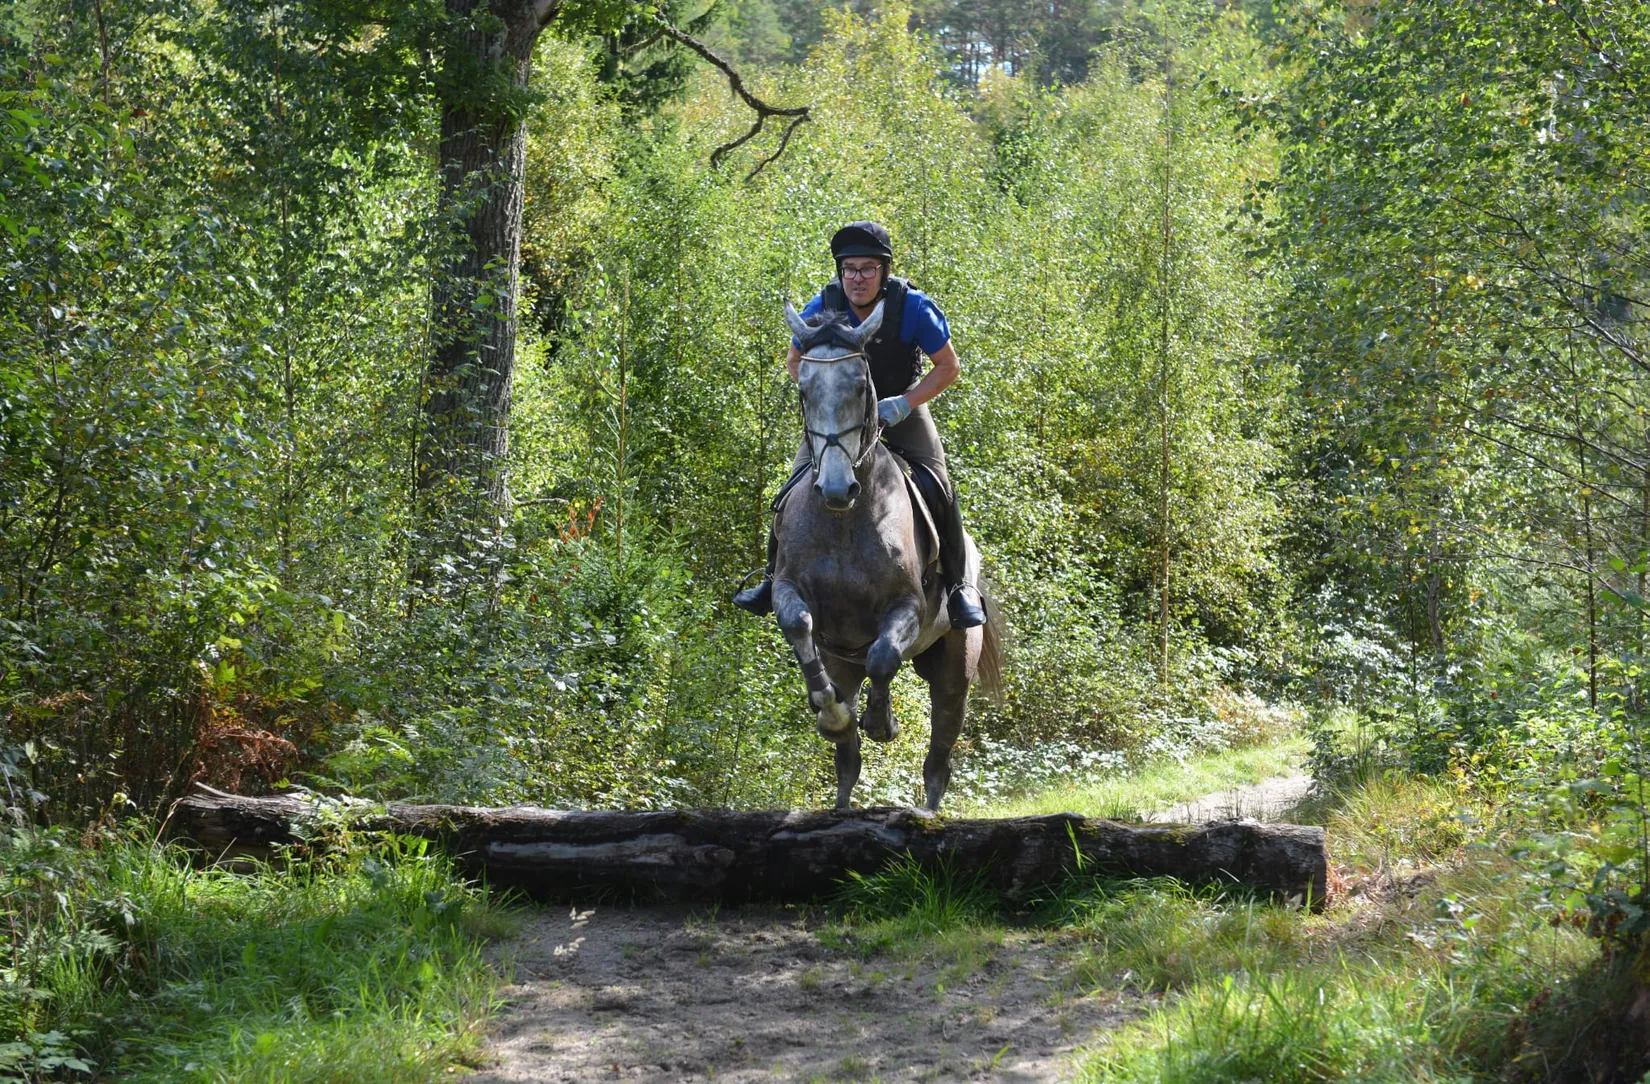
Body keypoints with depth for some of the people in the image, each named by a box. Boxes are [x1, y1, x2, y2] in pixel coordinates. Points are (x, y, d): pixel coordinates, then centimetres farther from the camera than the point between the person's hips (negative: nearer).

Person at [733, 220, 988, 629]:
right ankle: (775, 577, 12)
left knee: (935, 486, -18)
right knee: (796, 486, -9)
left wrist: (905, 403, -24)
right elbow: (795, 360, 1)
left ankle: (959, 583, 0)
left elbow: (948, 365, -13)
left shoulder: (912, 307, -23)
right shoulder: (823, 308, -18)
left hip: (901, 411, -2)